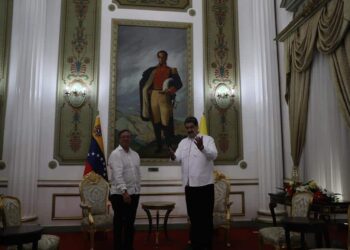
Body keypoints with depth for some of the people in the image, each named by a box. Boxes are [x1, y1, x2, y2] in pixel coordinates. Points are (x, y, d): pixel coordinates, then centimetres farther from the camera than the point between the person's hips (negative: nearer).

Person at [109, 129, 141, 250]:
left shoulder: (135, 155, 12)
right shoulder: (115, 154, -10)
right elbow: (118, 175, -21)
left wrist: (137, 190, 10)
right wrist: (124, 191, -29)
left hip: (134, 193, 6)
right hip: (120, 194, -6)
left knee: (130, 223, 13)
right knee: (119, 223, 4)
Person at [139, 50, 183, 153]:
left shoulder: (171, 70, 5)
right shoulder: (152, 70, 14)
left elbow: (179, 84, -3)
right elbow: (143, 82, 21)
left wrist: (168, 91, -16)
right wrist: (148, 90, 5)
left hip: (165, 97, -3)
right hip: (154, 96, 3)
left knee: (165, 122, -9)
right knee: (156, 122, 5)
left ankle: (169, 146, 0)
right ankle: (159, 145, 15)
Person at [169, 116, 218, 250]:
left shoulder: (207, 139, -2)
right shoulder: (183, 142, 13)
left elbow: (213, 155, -19)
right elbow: (178, 158, 1)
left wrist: (202, 148, -38)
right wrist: (173, 156, -23)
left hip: (205, 184, -5)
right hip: (189, 185, 5)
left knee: (205, 216, 5)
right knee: (193, 215, 15)